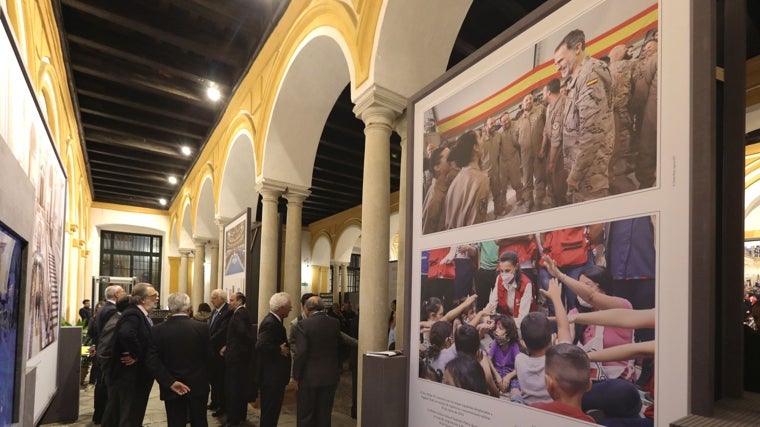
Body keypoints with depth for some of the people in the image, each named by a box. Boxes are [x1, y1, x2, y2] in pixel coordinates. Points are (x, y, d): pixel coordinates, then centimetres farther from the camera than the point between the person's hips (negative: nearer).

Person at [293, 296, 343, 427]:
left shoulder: (303, 325, -15)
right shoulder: (335, 324, -3)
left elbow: (301, 353, -17)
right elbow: (339, 349, 3)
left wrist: (296, 376, -8)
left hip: (309, 377, -4)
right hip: (330, 376, 4)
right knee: (324, 415, 15)